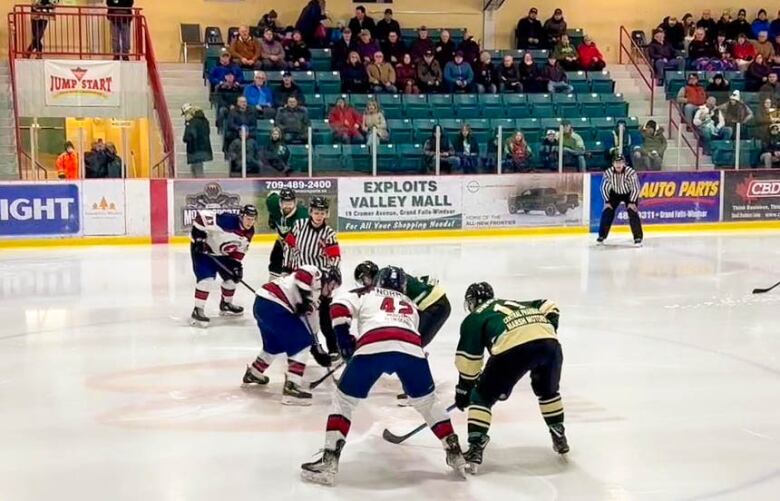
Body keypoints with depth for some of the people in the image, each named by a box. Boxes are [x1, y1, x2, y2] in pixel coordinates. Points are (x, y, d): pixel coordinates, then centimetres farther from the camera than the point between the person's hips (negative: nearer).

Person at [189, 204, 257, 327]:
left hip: (222, 253, 8)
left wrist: (236, 263, -3)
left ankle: (226, 304, 35)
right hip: (202, 249, -8)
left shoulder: (249, 232, -8)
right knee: (207, 278, -21)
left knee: (231, 276, 13)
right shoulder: (227, 220, -34)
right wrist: (198, 235, -32)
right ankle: (197, 311, -15)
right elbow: (202, 215, -33)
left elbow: (240, 248, 6)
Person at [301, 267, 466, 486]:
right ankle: (455, 454, 26)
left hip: (372, 346, -2)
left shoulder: (366, 294, 31)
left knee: (344, 399, 15)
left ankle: (329, 462, 7)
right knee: (428, 401, 26)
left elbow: (338, 308, 13)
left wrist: (345, 341, 18)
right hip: (410, 347, 3)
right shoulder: (410, 306, 41)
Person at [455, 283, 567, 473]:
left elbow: (468, 359, 19)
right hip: (549, 342, 5)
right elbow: (549, 306, 31)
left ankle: (475, 450, 3)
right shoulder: (514, 304, 40)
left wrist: (463, 391, 28)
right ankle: (559, 437, 40)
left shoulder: (474, 318, 24)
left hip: (513, 347, -5)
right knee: (547, 390, 35)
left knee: (482, 396, 13)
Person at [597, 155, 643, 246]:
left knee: (633, 213, -16)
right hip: (614, 193, 3)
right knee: (607, 212, -6)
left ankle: (638, 238, -10)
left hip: (629, 194, -3)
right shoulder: (608, 172, -23)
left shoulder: (631, 172, -31)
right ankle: (602, 236, 8)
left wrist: (632, 202, -24)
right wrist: (607, 201, -13)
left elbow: (635, 188, -23)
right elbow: (604, 187, -11)